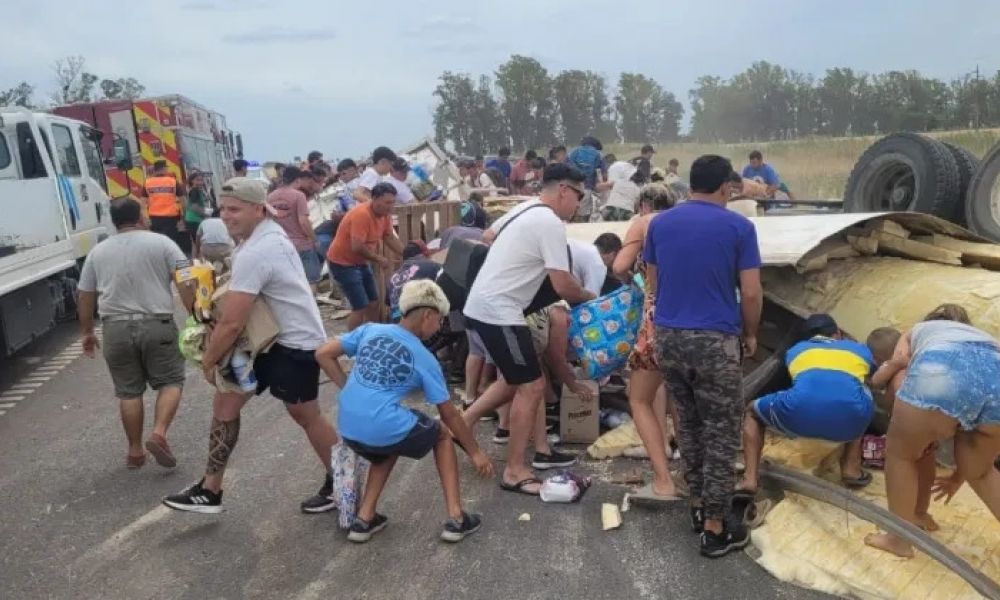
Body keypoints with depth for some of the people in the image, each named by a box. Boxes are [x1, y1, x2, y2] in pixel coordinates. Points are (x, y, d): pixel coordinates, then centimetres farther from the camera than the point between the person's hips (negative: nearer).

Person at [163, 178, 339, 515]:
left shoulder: (254, 253, -26)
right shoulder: (268, 233, 6)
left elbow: (232, 323, -25)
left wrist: (208, 361, -9)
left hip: (295, 343, -10)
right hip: (271, 338, 10)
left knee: (305, 415, 6)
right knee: (225, 402, 11)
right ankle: (210, 491, 21)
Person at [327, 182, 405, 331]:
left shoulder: (385, 214, -2)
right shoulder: (362, 214, -28)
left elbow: (390, 238, 8)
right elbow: (357, 247, -33)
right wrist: (379, 259, -20)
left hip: (361, 262, 9)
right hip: (342, 262, -9)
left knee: (373, 303, 13)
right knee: (360, 307, -12)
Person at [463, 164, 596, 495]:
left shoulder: (525, 208, 13)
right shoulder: (551, 223, -16)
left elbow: (488, 236, 29)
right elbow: (564, 287, -17)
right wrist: (590, 297, 2)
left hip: (481, 304, 10)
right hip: (498, 312, -10)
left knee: (513, 378, 24)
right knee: (532, 386, -5)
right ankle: (515, 471, 3)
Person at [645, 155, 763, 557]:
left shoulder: (659, 223, 6)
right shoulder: (739, 227, -5)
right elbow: (751, 293, -6)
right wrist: (750, 335, 9)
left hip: (668, 336, 5)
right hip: (716, 340, -4)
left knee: (688, 424, 20)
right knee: (721, 434, 6)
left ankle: (698, 506, 31)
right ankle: (715, 528, 13)